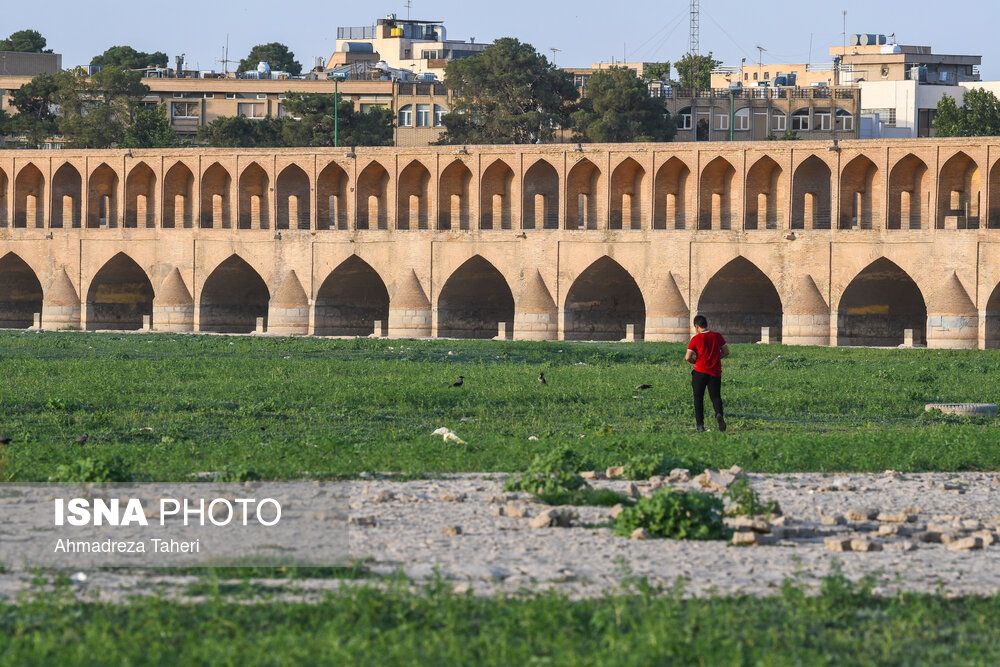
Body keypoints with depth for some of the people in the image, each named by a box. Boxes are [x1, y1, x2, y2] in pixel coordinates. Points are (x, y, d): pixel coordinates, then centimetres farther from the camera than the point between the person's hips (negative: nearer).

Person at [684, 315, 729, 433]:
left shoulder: (696, 339, -6)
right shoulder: (717, 336, 2)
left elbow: (687, 358, -9)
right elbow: (726, 352, 7)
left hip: (700, 372, -2)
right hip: (715, 372, 2)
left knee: (698, 398, 9)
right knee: (716, 396, 7)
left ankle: (700, 424, 5)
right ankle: (719, 413, -23)